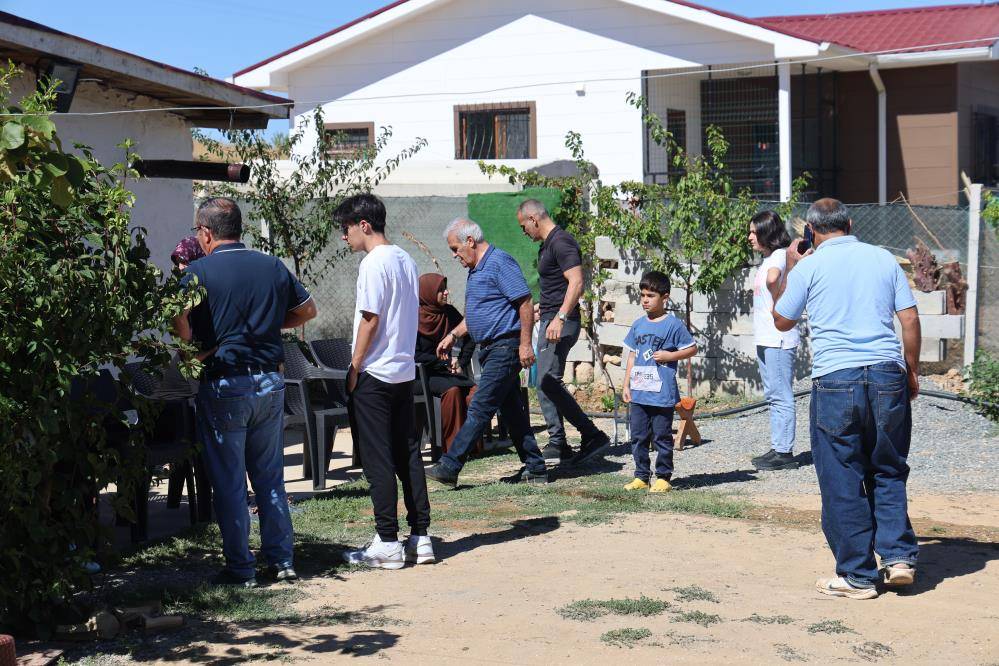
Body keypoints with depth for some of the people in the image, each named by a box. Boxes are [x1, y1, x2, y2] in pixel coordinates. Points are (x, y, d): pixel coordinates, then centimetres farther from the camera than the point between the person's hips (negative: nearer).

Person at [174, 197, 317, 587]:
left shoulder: (199, 272, -7)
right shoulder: (273, 267, 7)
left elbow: (180, 324, -20)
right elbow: (307, 310, 17)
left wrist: (193, 347, -1)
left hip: (225, 387, -4)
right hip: (270, 383, 4)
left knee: (229, 482, 4)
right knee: (270, 476, 14)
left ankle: (239, 568, 8)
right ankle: (281, 561, 16)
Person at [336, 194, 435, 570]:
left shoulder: (373, 263, -13)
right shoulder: (406, 260, 13)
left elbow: (370, 318, -17)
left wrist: (355, 368, -10)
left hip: (374, 374, -8)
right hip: (405, 371, 8)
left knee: (377, 460, -3)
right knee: (408, 455, 10)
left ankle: (387, 543, -1)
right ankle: (420, 538, 11)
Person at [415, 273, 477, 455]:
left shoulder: (449, 312, 8)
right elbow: (416, 355, -14)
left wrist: (461, 363, 7)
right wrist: (446, 363, -14)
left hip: (447, 371, 5)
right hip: (423, 375, -5)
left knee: (474, 391, -23)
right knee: (452, 390, -33)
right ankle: (453, 446, -28)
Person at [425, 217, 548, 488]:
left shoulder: (500, 263, -13)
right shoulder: (476, 270, 17)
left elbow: (526, 304, -18)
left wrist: (525, 344, -21)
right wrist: (453, 335, 18)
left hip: (505, 348, -10)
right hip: (491, 349, 10)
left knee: (480, 409, -10)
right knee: (512, 409, 11)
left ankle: (450, 466, -11)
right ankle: (535, 468, 15)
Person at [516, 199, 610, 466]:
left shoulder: (561, 242, -13)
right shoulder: (547, 245, 19)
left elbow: (576, 281, -24)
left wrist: (560, 318, -30)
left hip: (560, 323, -11)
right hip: (550, 321, 11)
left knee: (548, 381, -16)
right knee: (545, 384, 9)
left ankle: (593, 435, -13)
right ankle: (557, 444, 11)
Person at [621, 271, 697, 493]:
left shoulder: (673, 324, -6)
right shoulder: (638, 325, 11)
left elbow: (692, 349, -1)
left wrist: (670, 355, -14)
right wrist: (626, 385, 12)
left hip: (662, 393, -6)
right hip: (638, 392, 6)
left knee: (662, 437, 2)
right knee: (638, 437, 9)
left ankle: (663, 477, 11)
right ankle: (641, 476, 18)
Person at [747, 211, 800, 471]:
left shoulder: (780, 255, -13)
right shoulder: (767, 259, 17)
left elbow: (773, 278, -33)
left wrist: (777, 305, -21)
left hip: (779, 339, -10)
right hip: (765, 339, 10)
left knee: (782, 396, -7)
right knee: (773, 395, 13)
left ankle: (785, 452, -4)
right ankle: (777, 449, 18)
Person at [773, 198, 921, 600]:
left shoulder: (809, 267, 1)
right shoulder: (883, 258, 9)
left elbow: (782, 321, 12)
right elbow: (910, 319, 7)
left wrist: (789, 268, 21)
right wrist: (912, 372, 16)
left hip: (835, 379, -3)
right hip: (887, 374, 3)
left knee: (842, 481, 4)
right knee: (888, 471, 17)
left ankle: (858, 576, 8)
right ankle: (898, 557, 7)